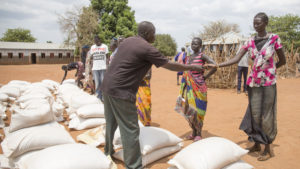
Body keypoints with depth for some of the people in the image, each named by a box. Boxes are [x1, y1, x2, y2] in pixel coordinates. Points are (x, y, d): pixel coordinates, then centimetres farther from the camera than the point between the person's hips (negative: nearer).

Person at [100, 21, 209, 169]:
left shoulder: (127, 41, 12)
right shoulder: (147, 48, -11)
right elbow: (170, 66, -5)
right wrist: (192, 67, 6)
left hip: (107, 86, 9)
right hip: (121, 91, -9)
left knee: (111, 123, 24)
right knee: (130, 130, -1)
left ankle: (108, 150, 43)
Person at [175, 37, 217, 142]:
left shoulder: (202, 56, -8)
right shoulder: (189, 58, 13)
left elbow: (214, 67, -19)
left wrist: (205, 76, -10)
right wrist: (183, 89, 10)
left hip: (198, 87, -7)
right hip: (189, 87, 7)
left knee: (197, 109, -2)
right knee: (189, 109, 10)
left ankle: (199, 134, 13)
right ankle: (194, 132, 25)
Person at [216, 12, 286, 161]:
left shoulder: (274, 38, -4)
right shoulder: (250, 42, 5)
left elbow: (282, 61, 4)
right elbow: (236, 59, -4)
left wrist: (267, 69, 7)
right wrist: (217, 65, -14)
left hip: (268, 83, -4)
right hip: (253, 83, 4)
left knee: (266, 115, 0)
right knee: (254, 113, 9)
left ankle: (268, 149, 15)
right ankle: (256, 144, 26)